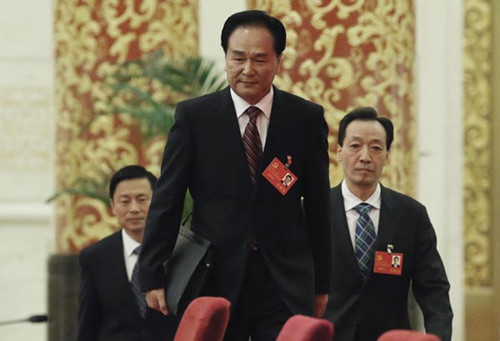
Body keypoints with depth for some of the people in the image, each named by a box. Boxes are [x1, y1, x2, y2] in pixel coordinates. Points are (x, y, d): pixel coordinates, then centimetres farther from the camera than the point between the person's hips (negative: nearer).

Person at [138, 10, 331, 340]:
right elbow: (166, 201, 2)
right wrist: (153, 276, -1)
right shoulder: (193, 116, 2)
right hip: (214, 282, 0)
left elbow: (318, 205, 9)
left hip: (286, 285, 0)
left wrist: (321, 284, 10)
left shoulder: (307, 118, 5)